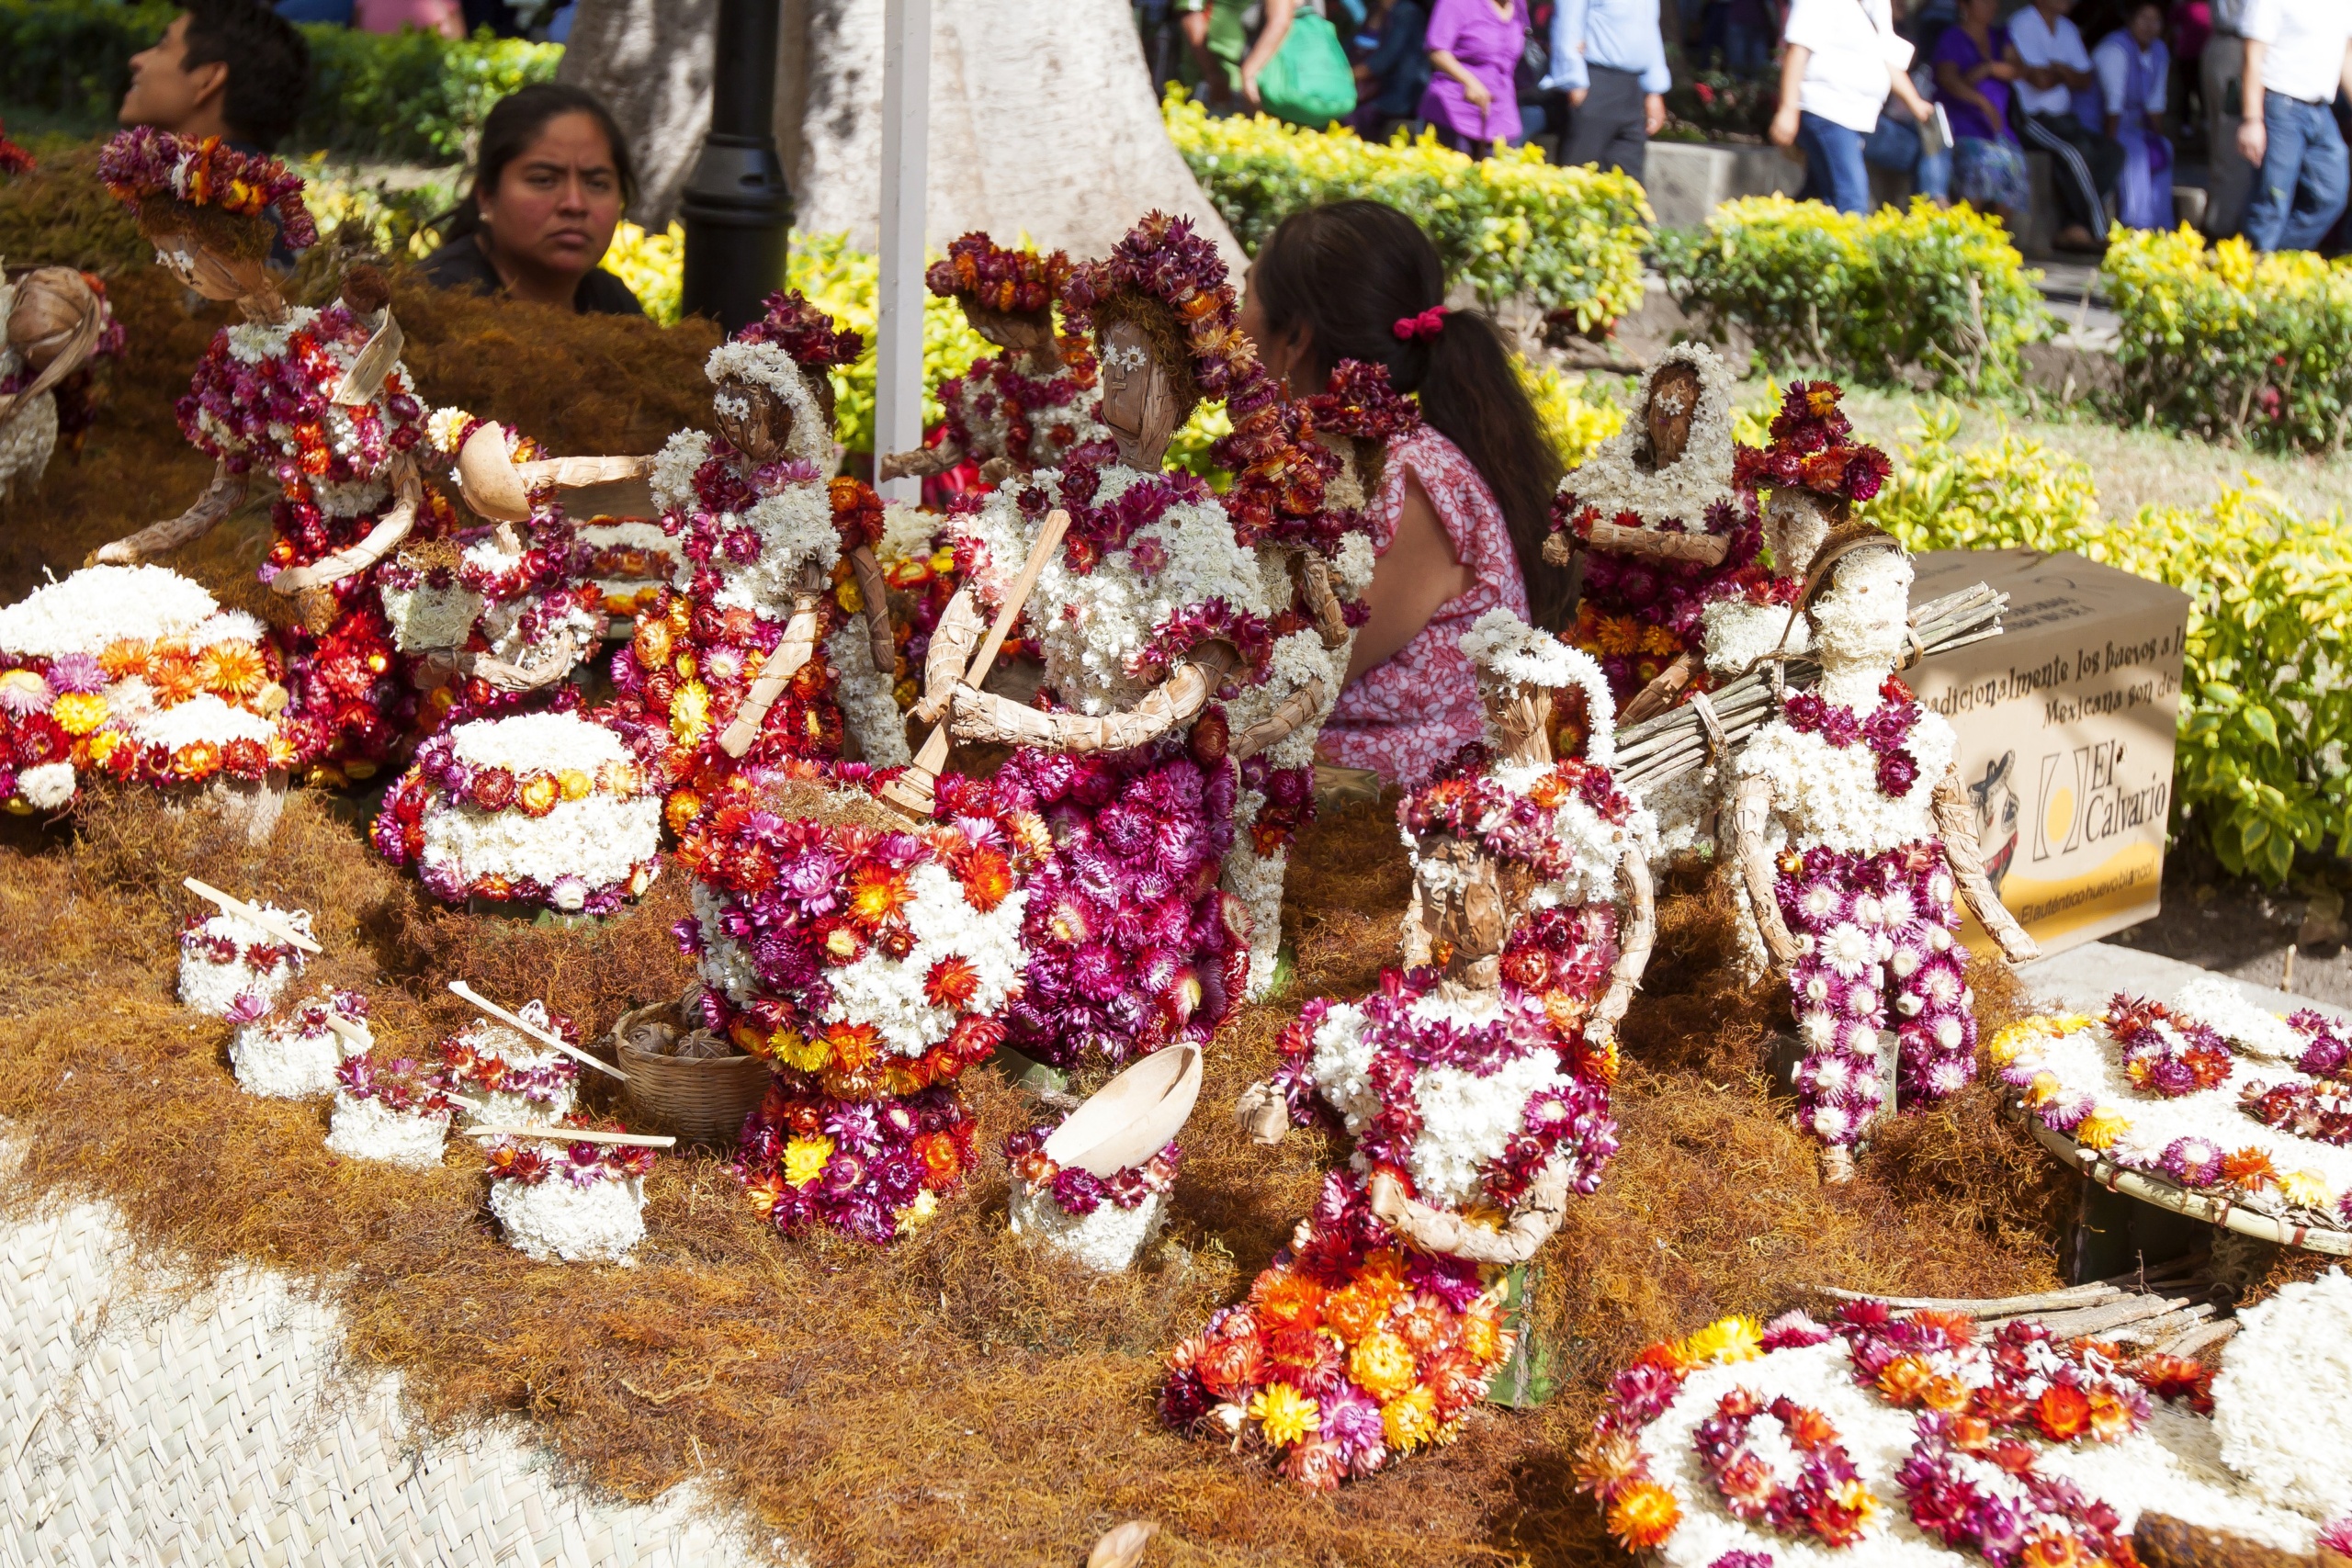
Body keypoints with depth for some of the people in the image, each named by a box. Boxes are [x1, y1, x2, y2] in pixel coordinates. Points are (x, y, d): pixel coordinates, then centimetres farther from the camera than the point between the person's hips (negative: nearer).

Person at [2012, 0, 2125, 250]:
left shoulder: (2068, 29, 18)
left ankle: (2072, 226, -15)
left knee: (2111, 151, -13)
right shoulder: (2022, 24, -8)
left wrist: (2059, 69, -8)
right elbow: (2040, 81, -15)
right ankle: (2098, 234, -22)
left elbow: (2085, 80, 12)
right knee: (2076, 150, -30)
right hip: (2031, 116, -8)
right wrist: (2068, 74, 5)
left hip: (2062, 117, 8)